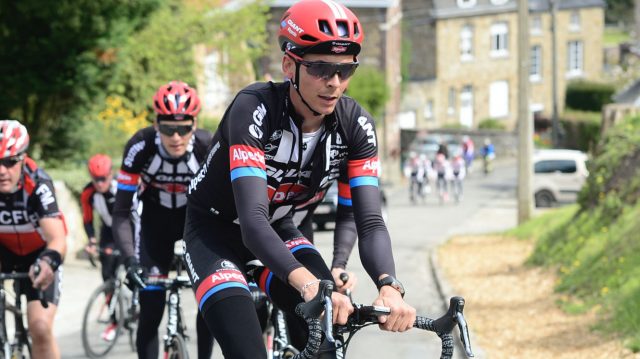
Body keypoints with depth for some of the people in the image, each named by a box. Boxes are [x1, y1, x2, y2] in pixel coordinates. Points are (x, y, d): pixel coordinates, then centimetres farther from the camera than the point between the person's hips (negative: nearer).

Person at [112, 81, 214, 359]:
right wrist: (130, 259, -39)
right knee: (150, 311, -7)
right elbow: (121, 212, -27)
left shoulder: (209, 147, -30)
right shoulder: (140, 147, -30)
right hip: (156, 223, 0)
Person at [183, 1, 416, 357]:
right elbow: (252, 220, -42)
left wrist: (390, 287, -45)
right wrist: (310, 284, -59)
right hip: (216, 229, -4)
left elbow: (370, 221, -23)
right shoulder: (255, 109, -33)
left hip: (276, 228, 4)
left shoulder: (355, 124, -18)